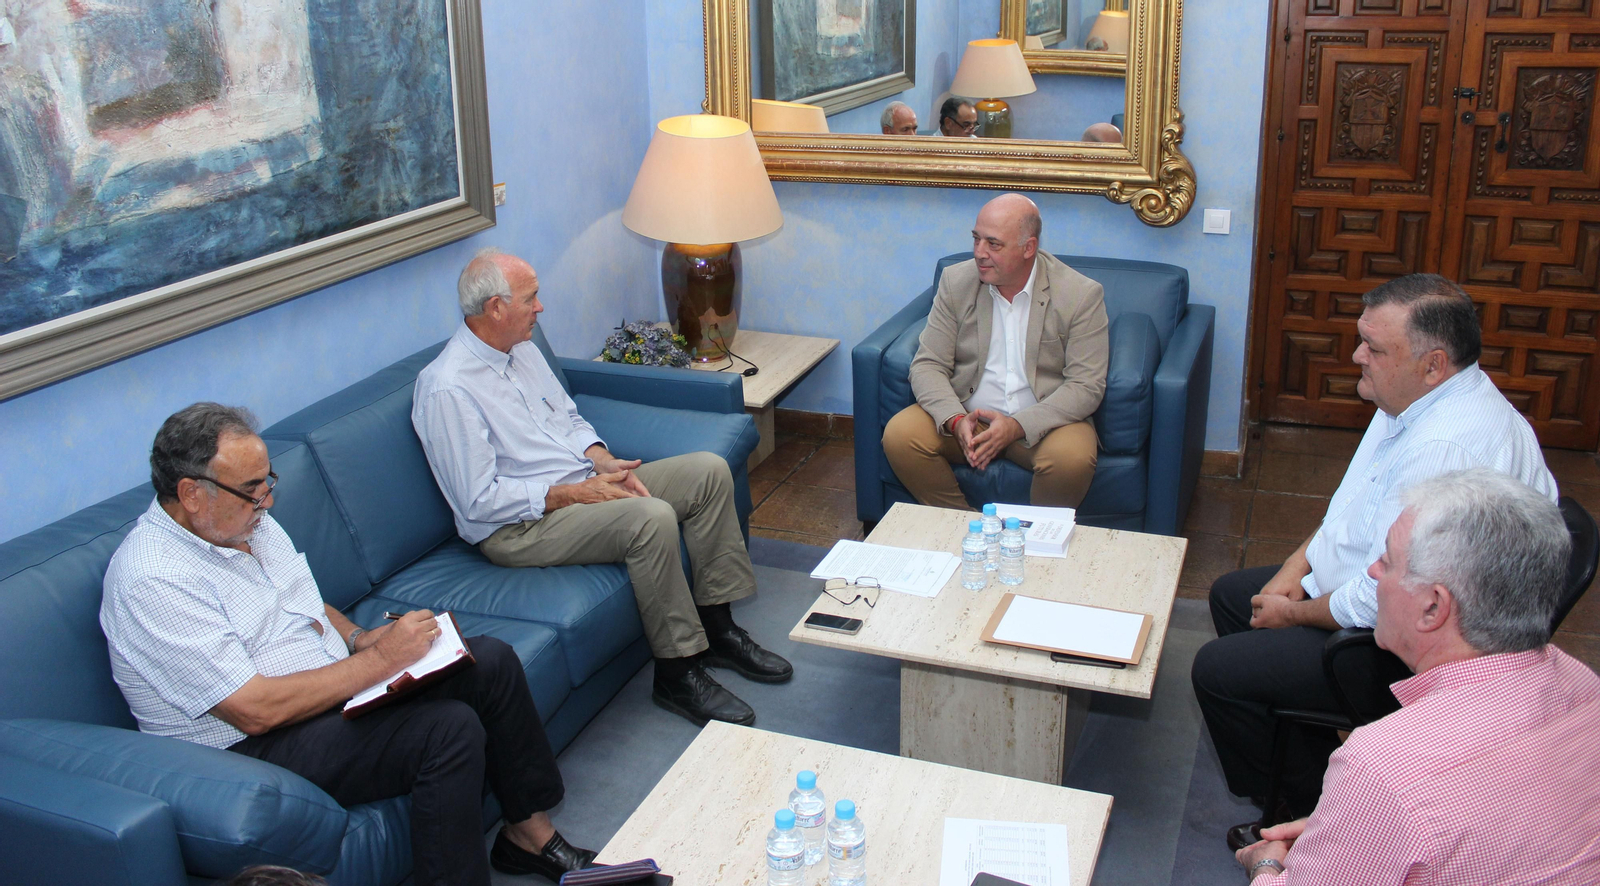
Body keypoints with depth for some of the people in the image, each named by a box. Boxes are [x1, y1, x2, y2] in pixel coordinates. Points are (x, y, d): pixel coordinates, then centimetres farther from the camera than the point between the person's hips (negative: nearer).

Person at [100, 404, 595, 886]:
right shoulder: (152, 580, -23)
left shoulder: (250, 522, 5)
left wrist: (361, 638, -2)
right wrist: (378, 660, -23)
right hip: (252, 747, -9)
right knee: (449, 729, -27)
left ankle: (530, 831, 11)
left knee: (491, 662, -2)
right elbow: (254, 711, -26)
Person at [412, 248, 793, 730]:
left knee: (709, 471, -3)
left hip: (584, 486, 10)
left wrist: (605, 463, -2)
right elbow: (479, 501, -21)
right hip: (519, 525, -9)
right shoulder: (446, 390, -18)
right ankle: (677, 673, -18)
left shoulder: (522, 349, 10)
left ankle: (716, 627, 3)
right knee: (652, 518, -33)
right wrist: (573, 494, -20)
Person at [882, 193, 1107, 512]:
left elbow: (1086, 385, -11)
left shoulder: (1082, 294, -9)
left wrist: (1018, 425, -25)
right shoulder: (956, 281, 0)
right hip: (967, 414, 3)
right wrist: (956, 420, -22)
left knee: (1072, 459, -34)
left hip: (1042, 421, -2)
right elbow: (927, 365, -2)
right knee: (899, 435, -23)